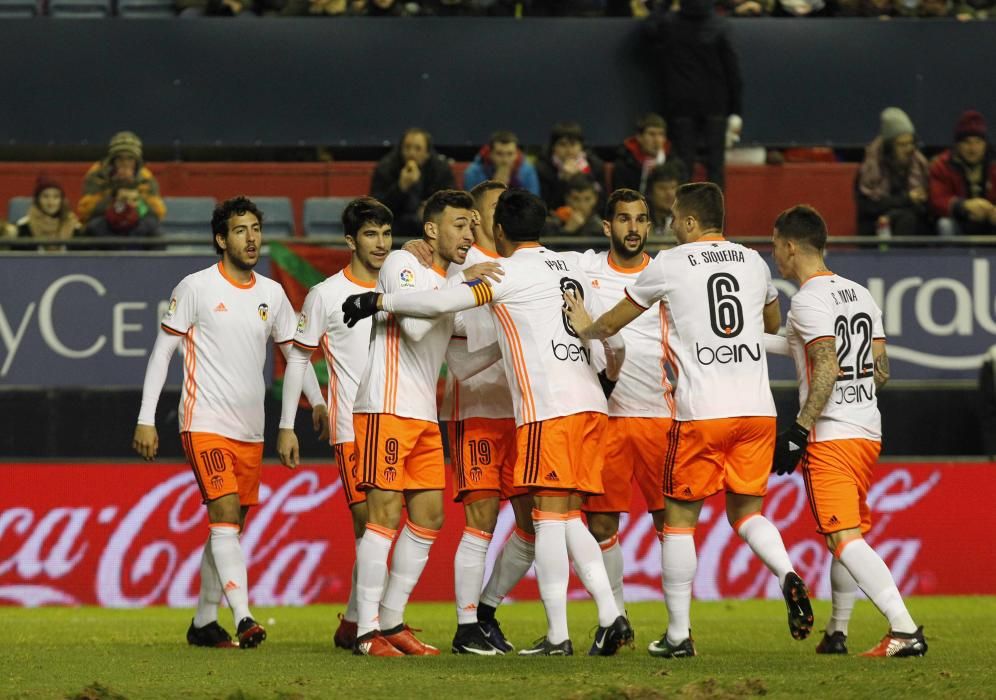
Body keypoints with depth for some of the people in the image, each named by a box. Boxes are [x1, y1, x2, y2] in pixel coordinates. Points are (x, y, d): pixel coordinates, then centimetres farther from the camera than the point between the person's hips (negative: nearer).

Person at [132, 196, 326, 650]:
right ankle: (243, 619, -27)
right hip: (205, 424, -6)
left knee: (232, 526, 9)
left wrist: (318, 401, 7)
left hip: (250, 431, 6)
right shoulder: (195, 288, -5)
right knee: (225, 516, -18)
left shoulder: (272, 294, 9)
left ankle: (203, 621, 20)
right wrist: (146, 420, -6)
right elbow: (162, 351, -2)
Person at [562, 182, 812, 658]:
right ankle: (788, 576, -14)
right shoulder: (753, 262, 12)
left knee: (680, 518, 7)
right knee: (746, 510, 15)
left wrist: (584, 329, 34)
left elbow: (613, 323, 13)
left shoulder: (670, 264, 0)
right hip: (757, 407, 4)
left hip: (700, 411, -4)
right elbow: (773, 324, 32)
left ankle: (678, 634, 7)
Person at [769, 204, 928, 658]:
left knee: (844, 538, -14)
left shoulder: (809, 301, -11)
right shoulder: (860, 295, 14)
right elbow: (882, 371, 15)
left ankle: (905, 630, -26)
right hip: (868, 431, 9)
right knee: (849, 533, 21)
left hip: (830, 435, -9)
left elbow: (828, 369, -21)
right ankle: (836, 633, 30)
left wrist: (799, 430, -21)